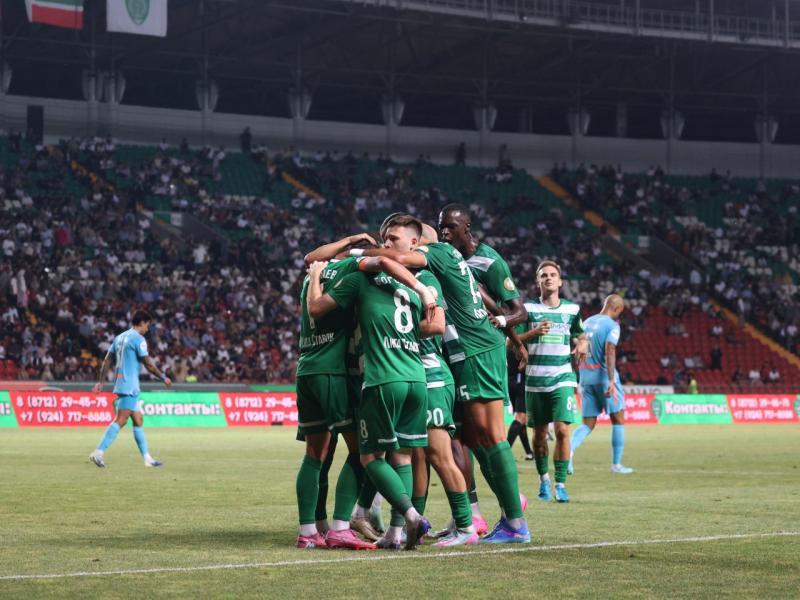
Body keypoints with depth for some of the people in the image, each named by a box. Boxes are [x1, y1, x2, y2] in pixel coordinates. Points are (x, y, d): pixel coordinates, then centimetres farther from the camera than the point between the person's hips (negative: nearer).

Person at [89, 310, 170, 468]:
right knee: (120, 421, -14)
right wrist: (163, 377, 2)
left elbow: (107, 361, 14)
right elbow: (148, 364, -10)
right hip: (129, 386, -10)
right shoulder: (138, 339, -9)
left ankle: (147, 458, 13)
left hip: (120, 383, 10)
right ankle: (99, 452, -21)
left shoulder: (120, 337, 16)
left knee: (138, 421, 12)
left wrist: (100, 381, 14)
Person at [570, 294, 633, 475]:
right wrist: (611, 381, -27)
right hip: (604, 375, -6)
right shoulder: (612, 325, -8)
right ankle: (616, 464, 10)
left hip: (585, 375, 6)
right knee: (618, 420, 9)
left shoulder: (587, 322, 13)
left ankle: (570, 448, -21)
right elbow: (609, 352, -21)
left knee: (588, 424, 8)